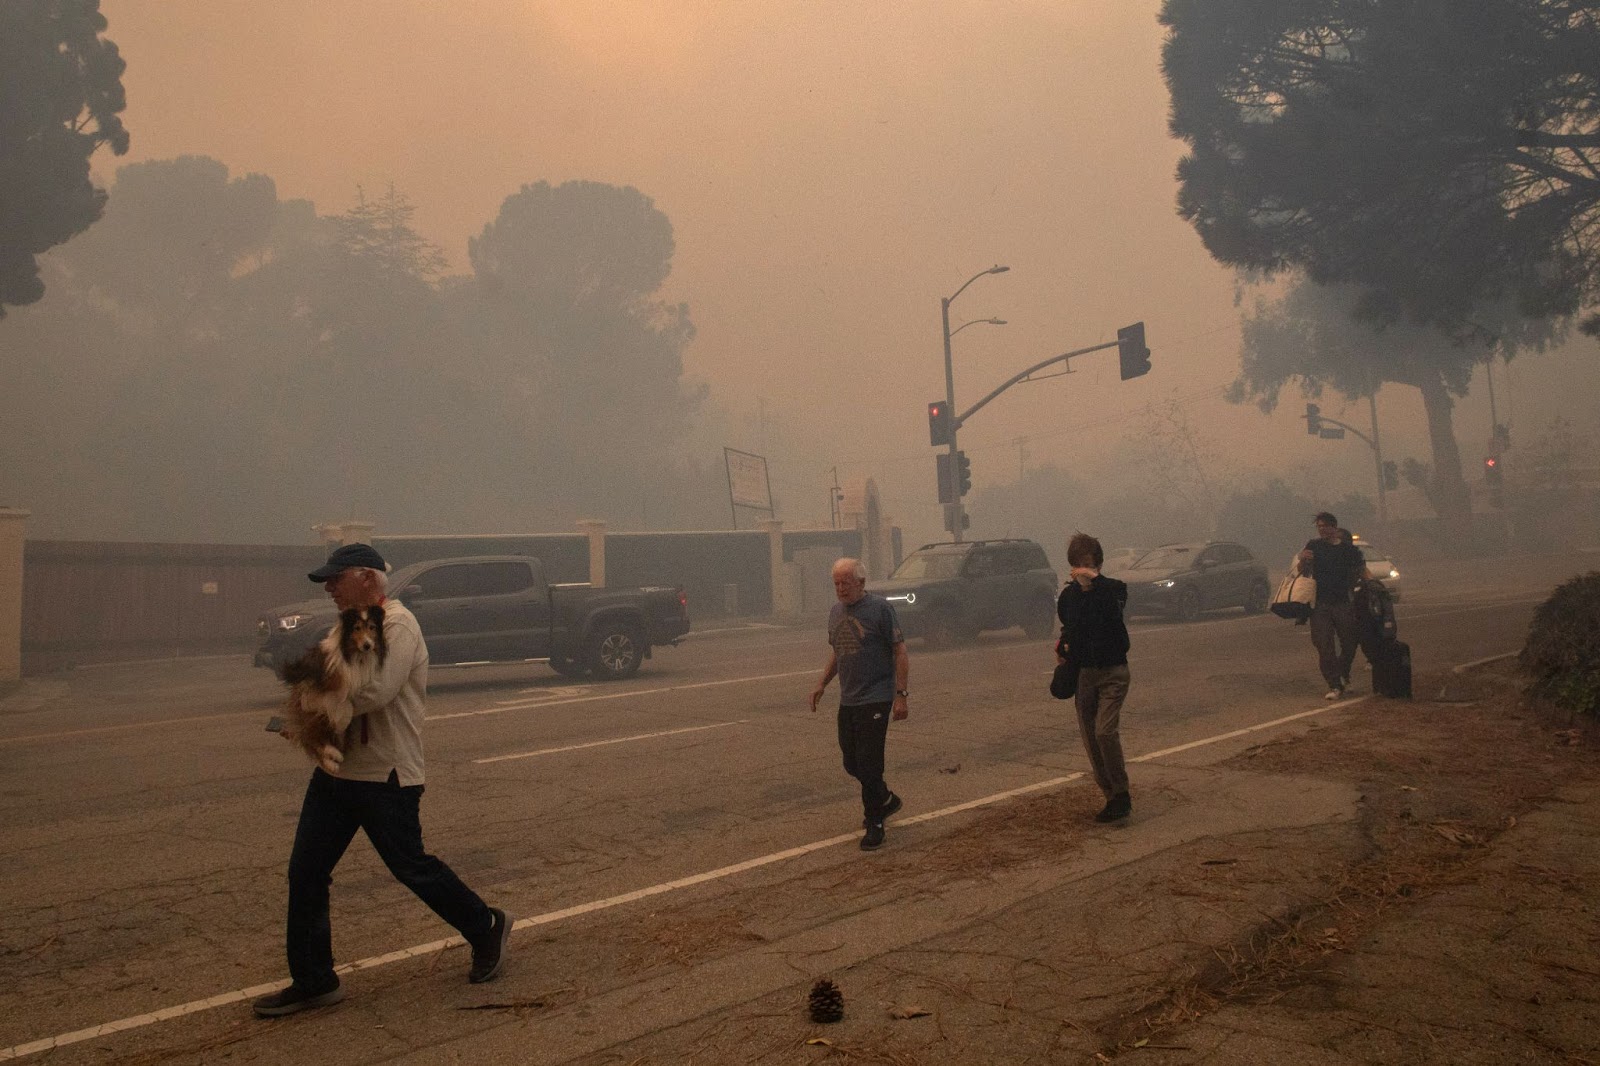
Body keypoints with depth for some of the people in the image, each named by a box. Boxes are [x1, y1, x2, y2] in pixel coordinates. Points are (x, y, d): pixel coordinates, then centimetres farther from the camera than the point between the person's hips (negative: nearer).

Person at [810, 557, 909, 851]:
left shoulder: (879, 608, -11)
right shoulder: (835, 612, 11)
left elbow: (900, 652, -10)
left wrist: (900, 695, -14)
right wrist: (821, 684, 13)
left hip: (875, 699, -7)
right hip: (847, 700, 7)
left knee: (868, 763, -6)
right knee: (851, 762, 11)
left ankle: (874, 824, 8)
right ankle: (885, 800, 34)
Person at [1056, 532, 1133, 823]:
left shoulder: (1113, 588, -9)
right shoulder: (1069, 595, 6)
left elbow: (1116, 610, -32)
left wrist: (1095, 580, -37)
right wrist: (1063, 646, 7)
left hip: (1113, 671, -5)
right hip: (1083, 673, 5)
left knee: (1106, 731, -19)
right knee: (1091, 739, 6)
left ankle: (1122, 794, -3)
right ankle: (1112, 797, 19)